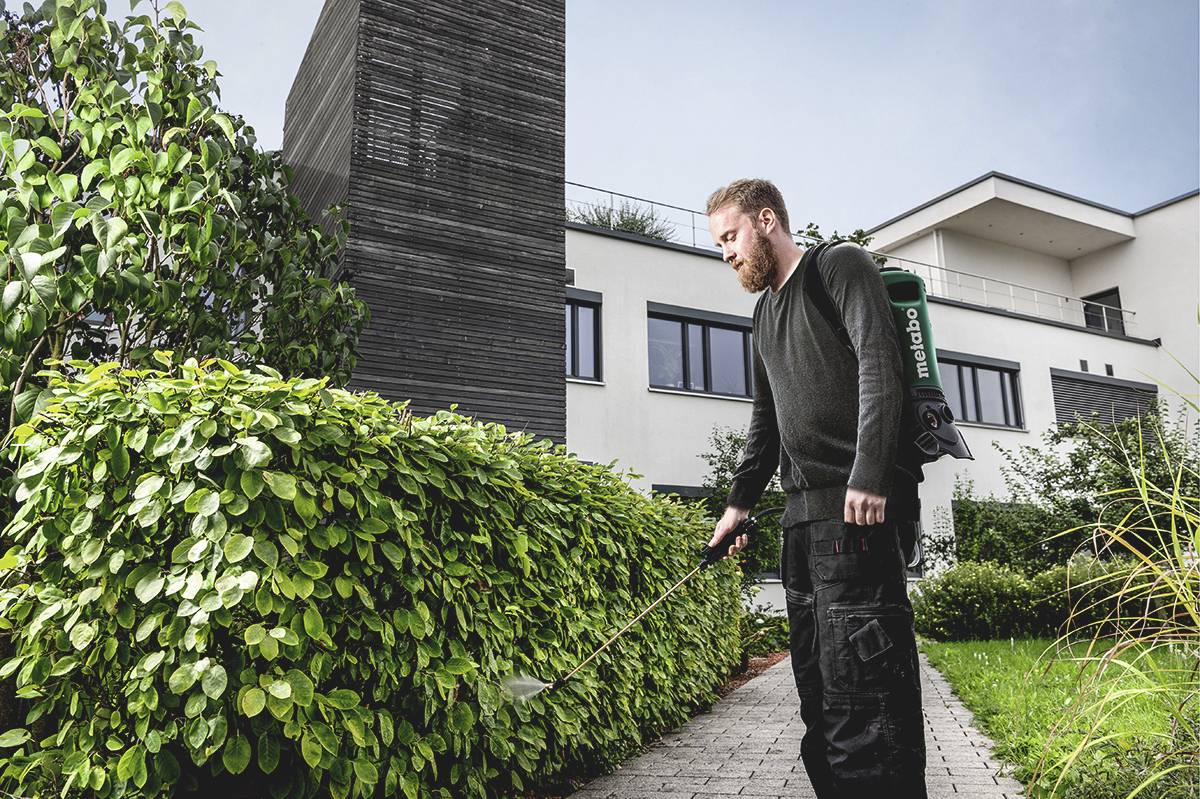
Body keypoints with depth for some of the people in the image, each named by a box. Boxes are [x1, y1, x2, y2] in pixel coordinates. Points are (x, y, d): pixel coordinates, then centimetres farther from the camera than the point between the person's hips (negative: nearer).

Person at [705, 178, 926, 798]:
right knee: (816, 683, 10)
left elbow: (879, 365, -13)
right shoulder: (765, 311, 24)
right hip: (802, 514, 8)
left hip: (857, 507, -8)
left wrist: (868, 475, -23)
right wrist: (739, 500, 19)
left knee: (858, 684, -10)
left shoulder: (841, 266, 1)